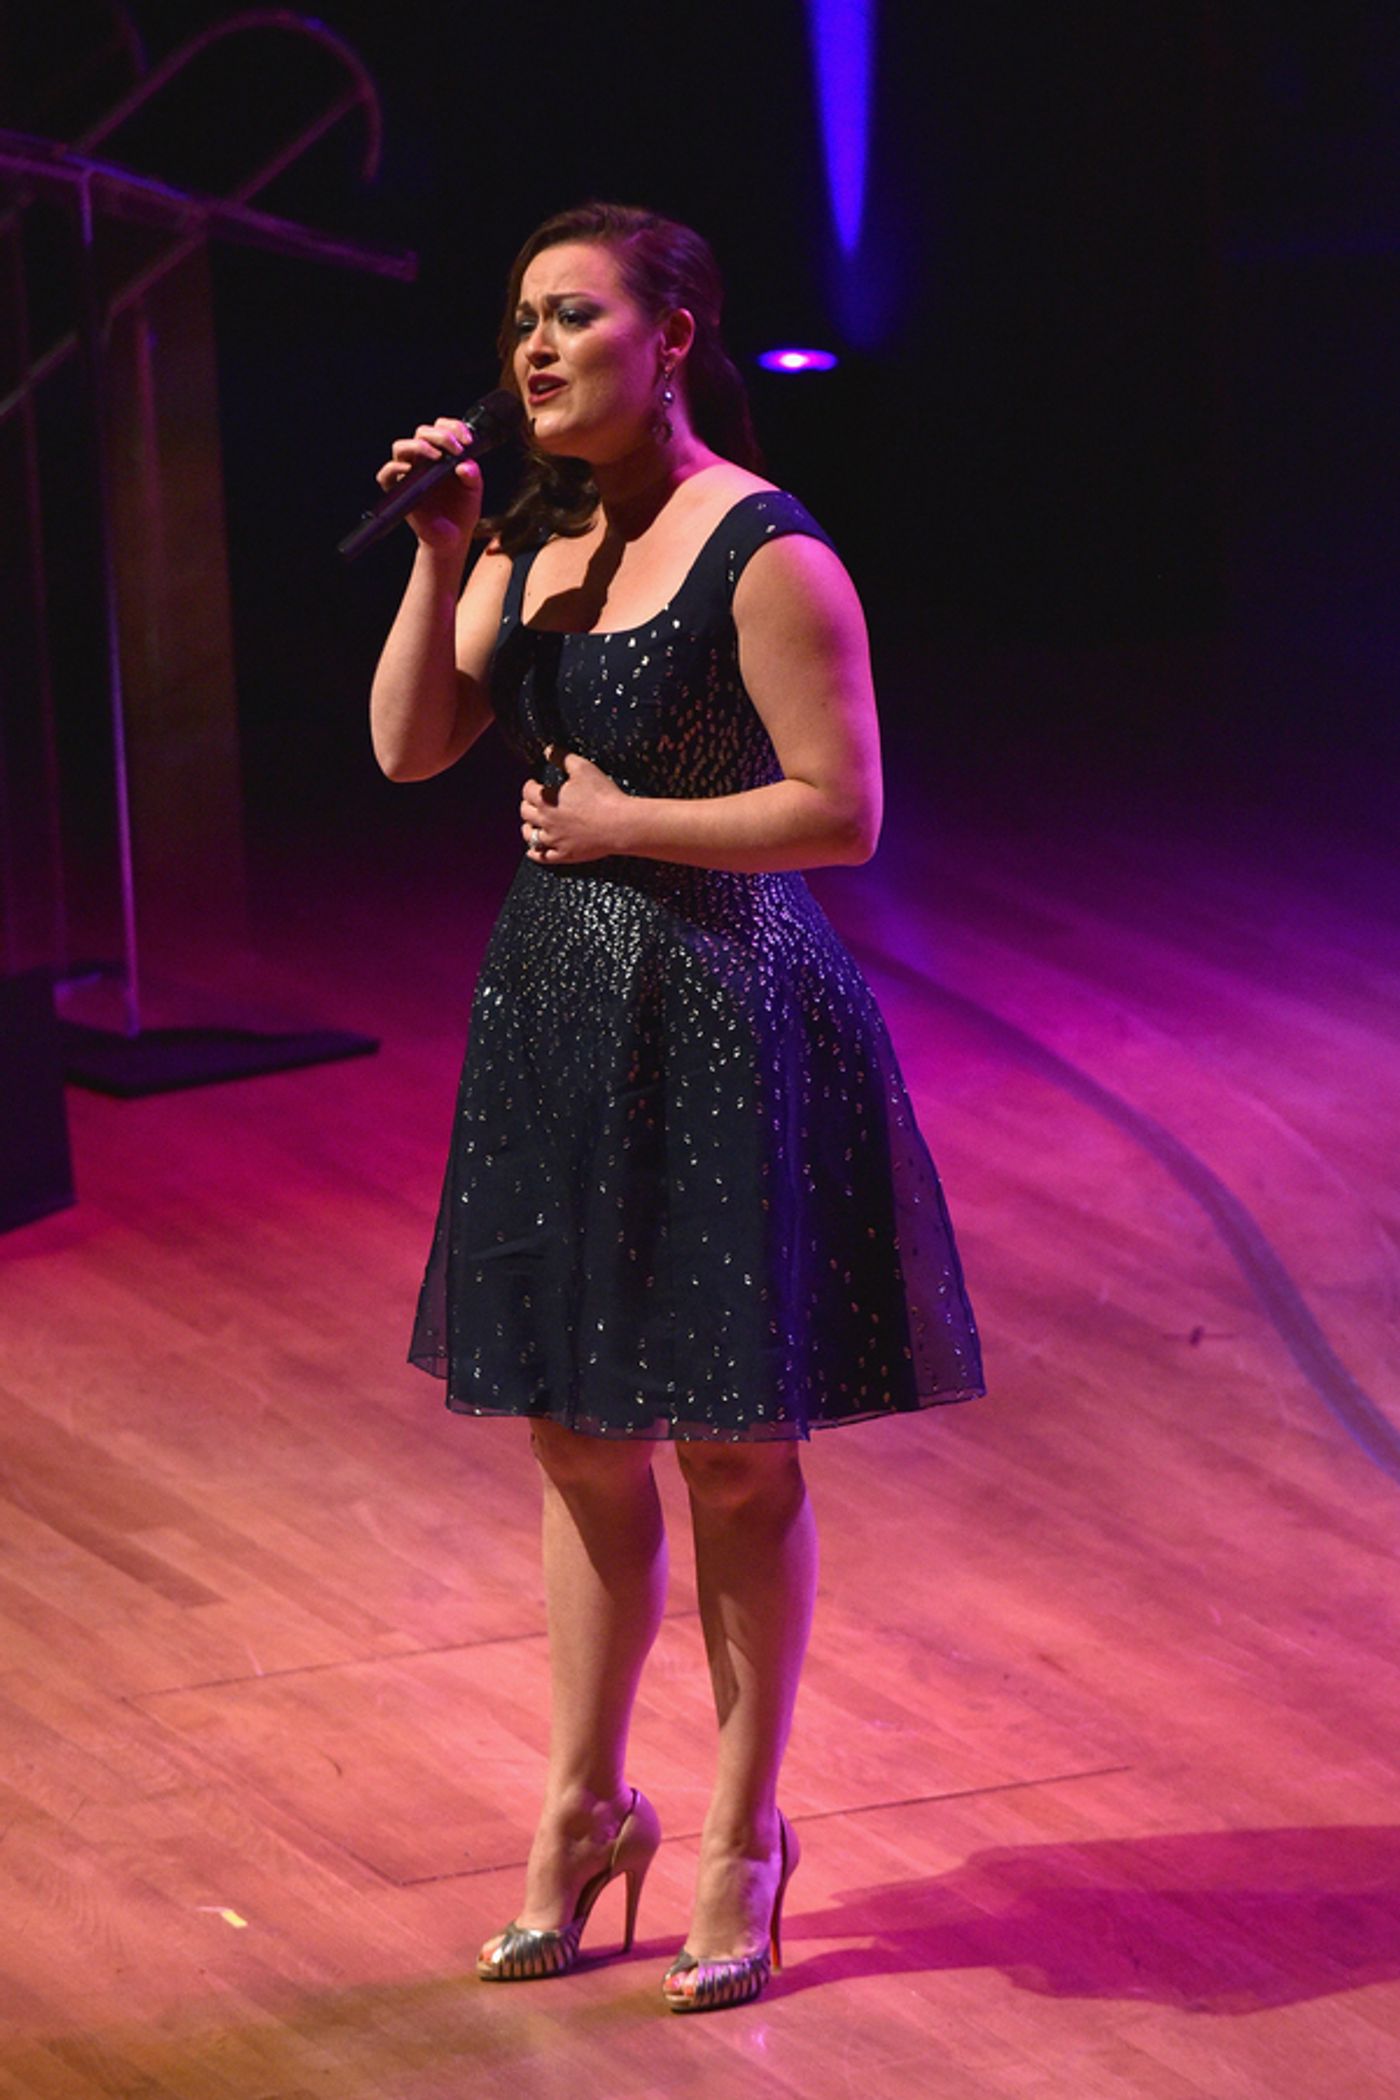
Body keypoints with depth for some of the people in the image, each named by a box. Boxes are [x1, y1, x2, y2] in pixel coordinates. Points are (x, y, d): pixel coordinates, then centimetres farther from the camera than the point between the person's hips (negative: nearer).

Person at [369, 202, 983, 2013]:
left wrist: (629, 824, -14)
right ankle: (584, 1806, 29)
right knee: (580, 1439, 16)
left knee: (733, 1458, 4)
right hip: (558, 1015, 7)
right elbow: (409, 746, 1)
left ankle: (742, 1833, 18)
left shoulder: (764, 554, -14)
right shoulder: (536, 541, 7)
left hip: (720, 1022, -7)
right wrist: (441, 557, -9)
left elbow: (843, 810, -16)